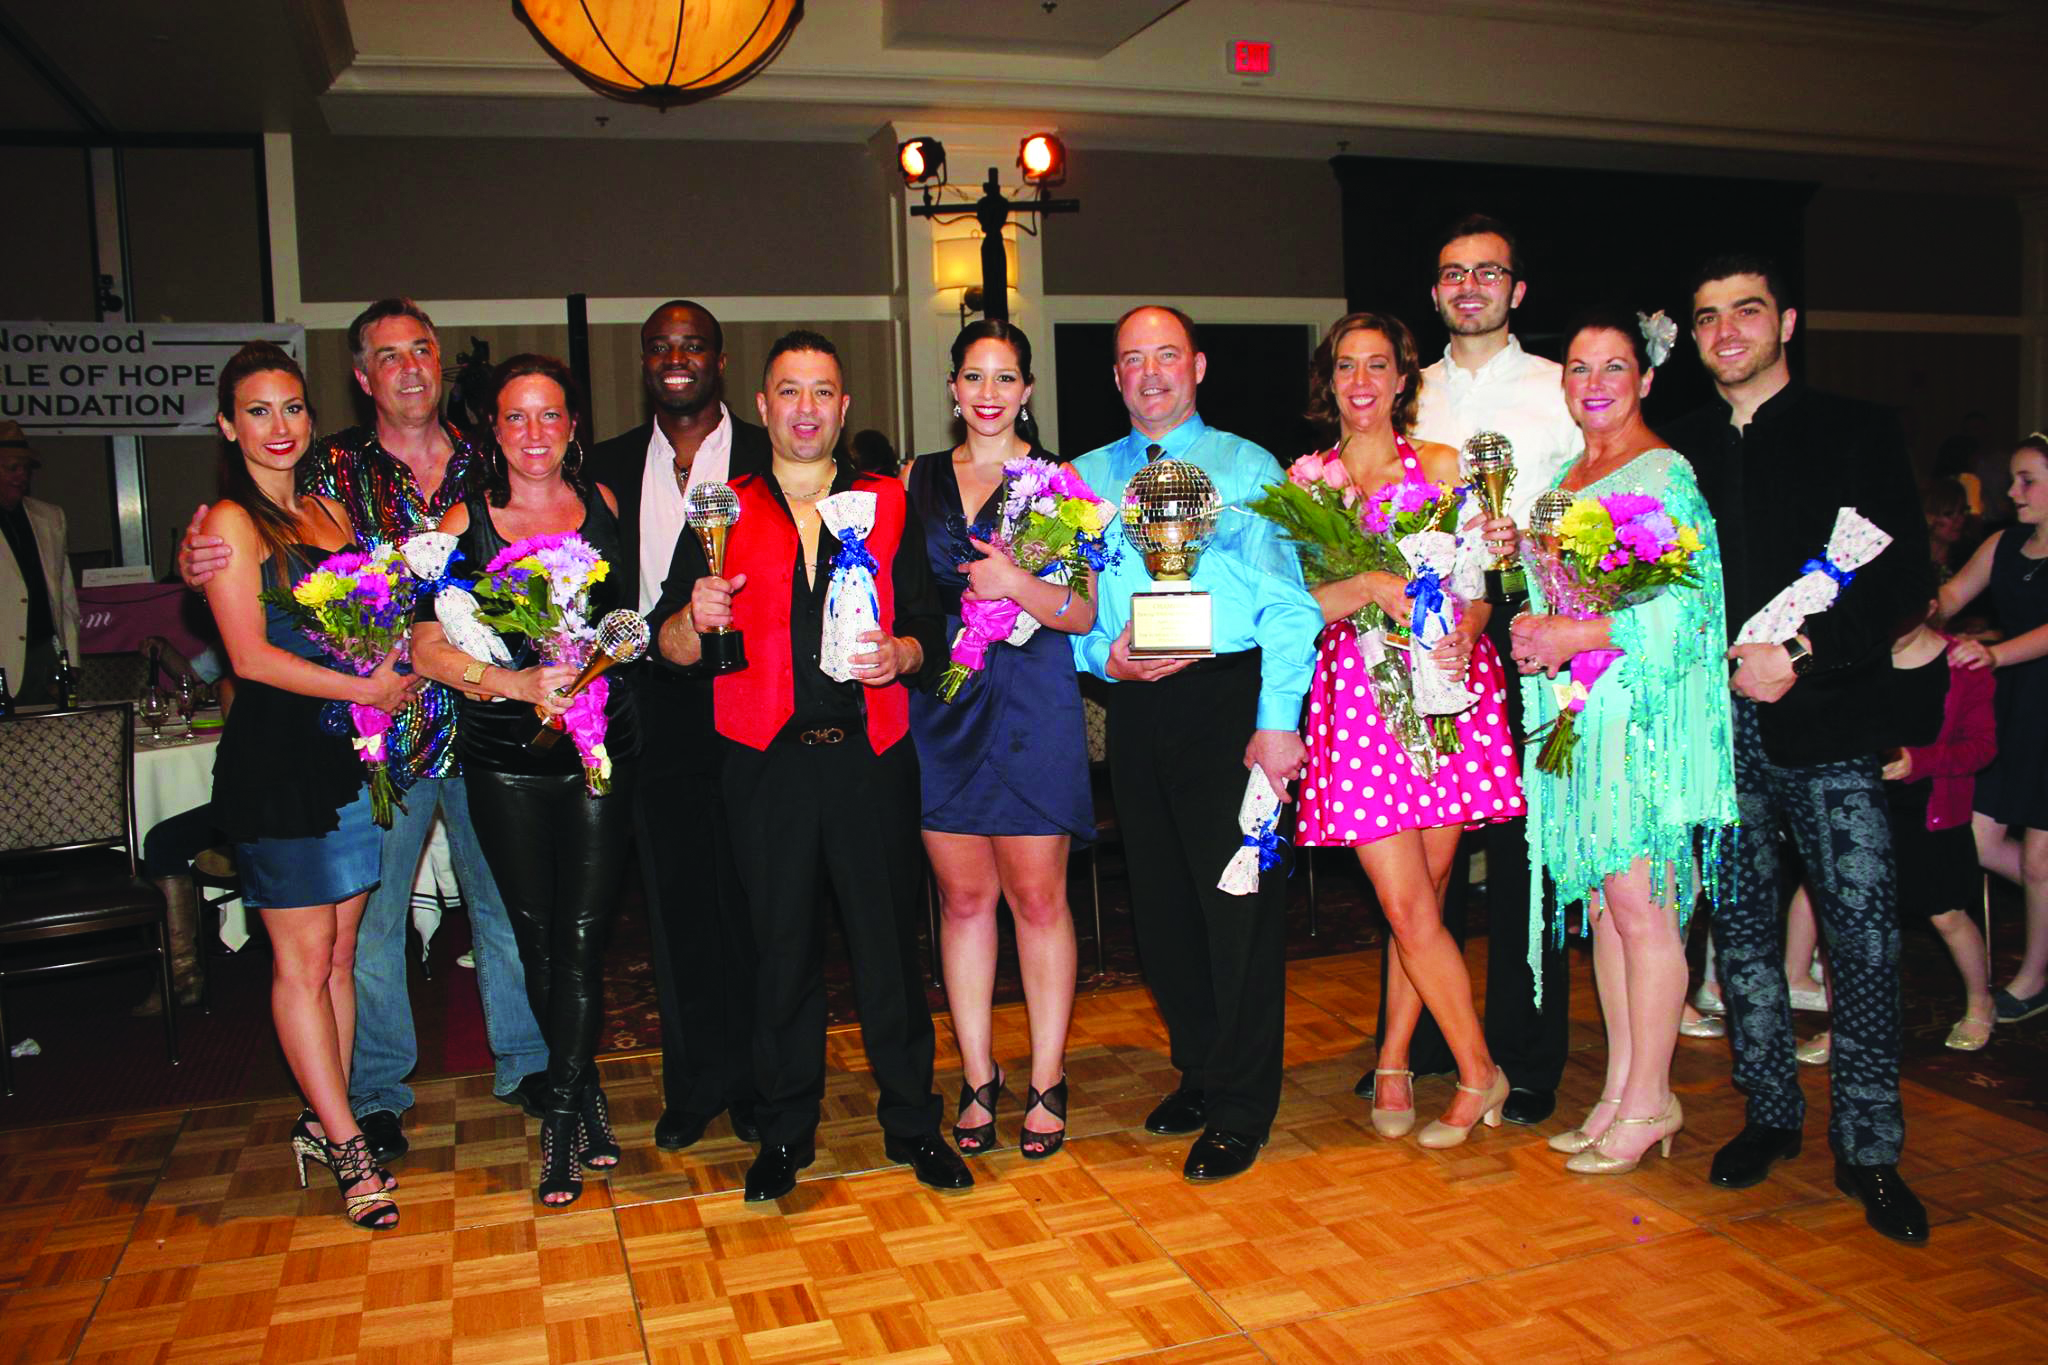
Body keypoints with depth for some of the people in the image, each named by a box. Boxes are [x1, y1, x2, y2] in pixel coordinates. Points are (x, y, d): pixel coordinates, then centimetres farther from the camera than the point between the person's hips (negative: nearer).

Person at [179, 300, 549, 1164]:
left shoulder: (483, 464, 6)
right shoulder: (335, 468, 0)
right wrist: (198, 565, -22)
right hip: (377, 730, -2)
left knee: (505, 898, 13)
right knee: (369, 916, 7)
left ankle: (524, 1061, 31)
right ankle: (377, 1094, 24)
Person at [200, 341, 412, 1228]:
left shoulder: (330, 511, 15)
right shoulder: (230, 523, -5)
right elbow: (252, 656, -12)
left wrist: (397, 660, 0)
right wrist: (368, 687, -11)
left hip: (350, 753, 7)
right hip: (276, 756, -7)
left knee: (339, 952, 10)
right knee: (303, 958, 0)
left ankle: (324, 1121, 21)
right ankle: (347, 1146, 7)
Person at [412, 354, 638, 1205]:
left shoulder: (603, 505, 5)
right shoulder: (466, 522, -1)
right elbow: (427, 647, -6)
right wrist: (519, 682, -19)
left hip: (601, 749, 1)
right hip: (506, 760, 0)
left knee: (582, 935, -2)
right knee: (538, 936, 8)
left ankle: (561, 1115, 12)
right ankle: (585, 1090, 29)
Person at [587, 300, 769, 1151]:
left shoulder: (771, 460, 3)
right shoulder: (608, 467, 12)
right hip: (657, 709, 3)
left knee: (754, 902, 4)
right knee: (676, 902, 8)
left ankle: (760, 1081, 19)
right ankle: (697, 1082, 22)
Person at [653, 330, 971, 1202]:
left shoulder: (888, 506, 11)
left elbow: (928, 626, 9)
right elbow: (670, 642, 4)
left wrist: (899, 655, -13)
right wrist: (697, 618, -18)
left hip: (870, 757, 0)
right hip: (766, 762, 0)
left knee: (889, 940, 4)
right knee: (782, 945, 6)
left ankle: (911, 1121, 20)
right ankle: (785, 1131, 22)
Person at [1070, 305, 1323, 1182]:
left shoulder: (1248, 468, 3)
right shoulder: (1086, 478, 13)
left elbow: (1286, 602, -4)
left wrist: (1277, 719, -13)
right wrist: (1103, 653, -8)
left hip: (1229, 695, -4)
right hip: (1135, 706, 4)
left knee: (1239, 897, -1)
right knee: (1161, 900, 12)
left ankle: (1241, 1109, 13)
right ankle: (1199, 1069, 31)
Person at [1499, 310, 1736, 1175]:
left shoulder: (1667, 474, -7)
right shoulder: (1568, 476, 18)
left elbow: (1689, 604, -16)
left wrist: (1575, 637, -18)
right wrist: (1533, 626, 3)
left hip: (1642, 713, -8)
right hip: (1576, 714, 8)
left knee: (1640, 908, -4)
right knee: (1602, 905, 10)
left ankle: (1648, 1102, 7)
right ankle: (1621, 1088, 18)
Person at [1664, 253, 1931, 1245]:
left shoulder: (1857, 435, 7)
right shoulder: (1676, 453, 13)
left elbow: (1897, 568, -3)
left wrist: (1805, 649, -15)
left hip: (1827, 725, -2)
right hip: (1717, 732, 3)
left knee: (1863, 930, -5)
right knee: (1742, 927, 8)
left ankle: (1869, 1146, 8)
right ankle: (1771, 1114, 22)